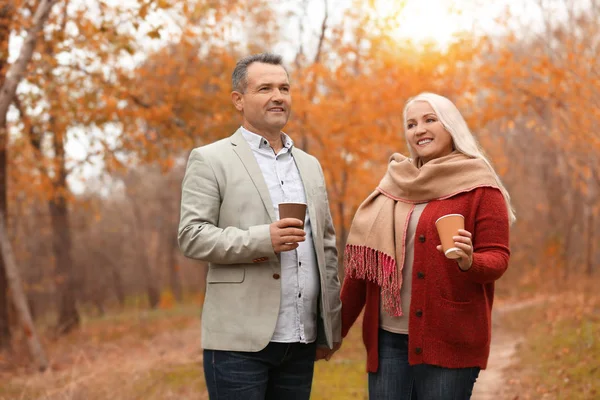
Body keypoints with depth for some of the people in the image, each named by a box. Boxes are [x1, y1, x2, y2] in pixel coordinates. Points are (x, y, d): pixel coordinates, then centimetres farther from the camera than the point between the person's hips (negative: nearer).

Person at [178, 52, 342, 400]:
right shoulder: (210, 160, 0)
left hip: (301, 342, 5)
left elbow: (327, 246, 17)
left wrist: (332, 327, 13)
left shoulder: (310, 165, 17)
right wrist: (262, 239, -20)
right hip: (240, 342, -5)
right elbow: (192, 236, -8)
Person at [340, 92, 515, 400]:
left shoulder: (479, 188, -2)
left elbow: (497, 258, -5)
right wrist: (336, 327, 12)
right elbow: (363, 263, 13)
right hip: (387, 338, 4)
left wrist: (469, 262, -27)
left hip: (449, 340, -4)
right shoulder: (395, 186, 11)